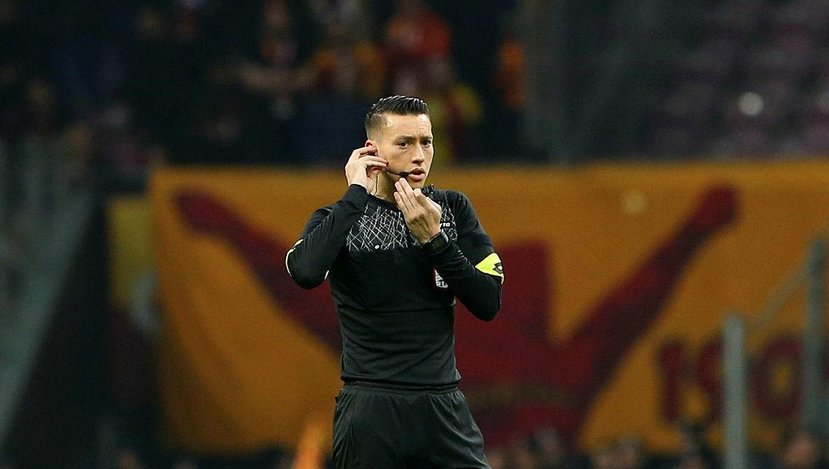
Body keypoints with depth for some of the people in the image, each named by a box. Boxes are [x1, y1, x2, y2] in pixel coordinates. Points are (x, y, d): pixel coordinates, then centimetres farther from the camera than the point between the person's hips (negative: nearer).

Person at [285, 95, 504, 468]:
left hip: (445, 408, 3)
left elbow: (488, 304, 1)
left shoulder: (453, 209, 9)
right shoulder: (341, 218, -1)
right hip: (371, 407, -3)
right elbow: (305, 272, -23)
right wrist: (357, 194, -16)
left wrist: (434, 239, -10)